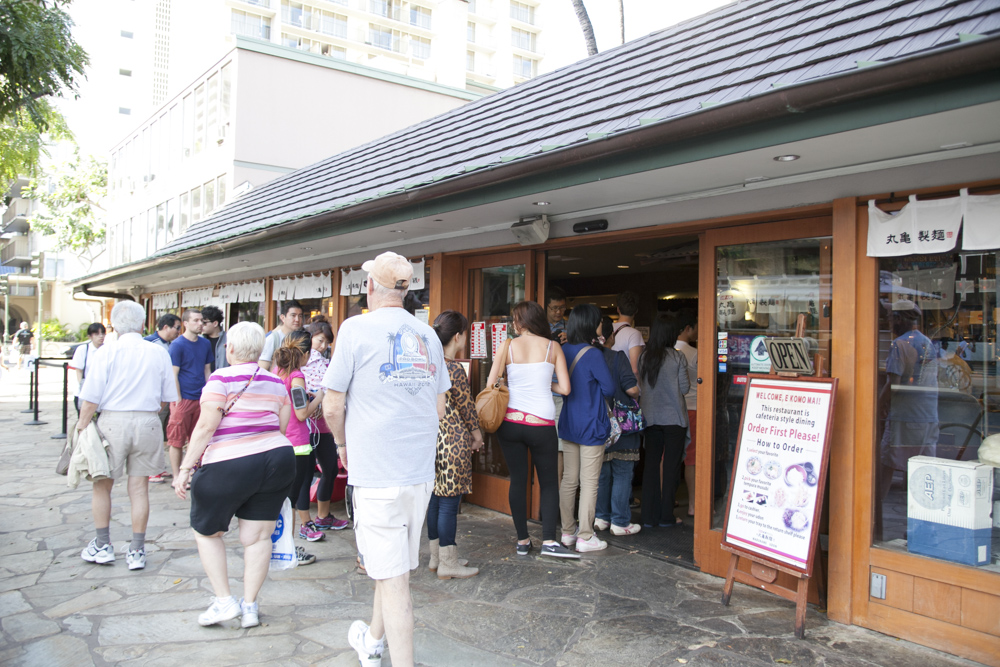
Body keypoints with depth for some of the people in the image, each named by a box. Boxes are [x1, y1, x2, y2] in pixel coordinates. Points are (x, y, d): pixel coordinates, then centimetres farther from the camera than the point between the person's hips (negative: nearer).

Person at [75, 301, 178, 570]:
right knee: (139, 488, 9)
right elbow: (167, 398, 7)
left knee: (102, 485, 16)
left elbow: (90, 399, -9)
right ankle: (137, 551, 15)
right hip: (148, 424, 2)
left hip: (113, 422, -2)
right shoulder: (159, 353, 2)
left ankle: (102, 546, 24)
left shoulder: (106, 352, -6)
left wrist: (82, 427, 2)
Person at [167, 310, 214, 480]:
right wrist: (178, 400, -12)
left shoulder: (205, 344, 9)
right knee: (177, 440, 1)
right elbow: (173, 374, -8)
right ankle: (177, 477, 9)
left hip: (201, 400, 5)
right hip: (183, 400, -5)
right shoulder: (177, 344, -6)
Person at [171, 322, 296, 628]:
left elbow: (206, 426, -13)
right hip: (277, 459, 5)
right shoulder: (275, 382, 10)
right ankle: (250, 606, 13)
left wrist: (185, 468, -10)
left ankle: (224, 600, 10)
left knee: (207, 531, 15)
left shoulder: (221, 378, -7)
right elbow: (282, 427, 11)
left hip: (229, 465, -5)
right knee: (258, 537, 10)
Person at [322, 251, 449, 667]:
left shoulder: (357, 329, -9)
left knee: (394, 575, -1)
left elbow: (332, 405, -6)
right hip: (421, 470, 6)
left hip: (377, 472, -6)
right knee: (394, 564, 22)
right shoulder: (428, 336, 8)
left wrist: (343, 445, 11)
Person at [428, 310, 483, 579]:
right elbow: (466, 406, -10)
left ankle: (437, 557, 26)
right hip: (452, 441, -8)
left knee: (436, 499, 15)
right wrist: (476, 432, 6)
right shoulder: (455, 370, -18)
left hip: (432, 437, 8)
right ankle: (448, 564, 9)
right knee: (449, 503, 0)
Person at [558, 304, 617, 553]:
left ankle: (568, 532, 23)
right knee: (589, 483, 1)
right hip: (591, 425, -7)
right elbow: (610, 389, -11)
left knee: (569, 480, 14)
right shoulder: (593, 355, -17)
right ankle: (585, 537, 7)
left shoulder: (563, 351, 3)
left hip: (568, 423, 7)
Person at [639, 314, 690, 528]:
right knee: (671, 466, 5)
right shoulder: (678, 358, -10)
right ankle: (666, 516, 9)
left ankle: (649, 516, 11)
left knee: (651, 465, 9)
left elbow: (639, 386, 5)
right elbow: (684, 388, -6)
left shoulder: (644, 357, 0)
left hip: (651, 418, 3)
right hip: (673, 418, -3)